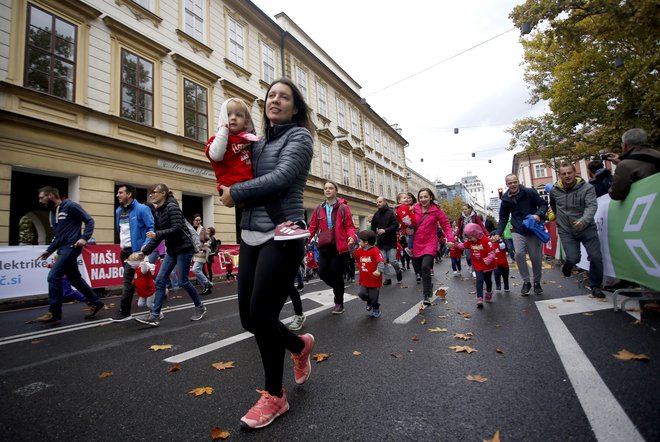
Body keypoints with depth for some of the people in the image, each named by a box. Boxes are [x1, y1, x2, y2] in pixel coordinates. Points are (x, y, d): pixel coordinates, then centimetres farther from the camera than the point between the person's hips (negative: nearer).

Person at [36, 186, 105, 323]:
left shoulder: (70, 206, -8)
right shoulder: (52, 213, 18)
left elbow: (89, 221, -10)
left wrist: (84, 238, -21)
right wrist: (49, 250, 16)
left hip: (71, 247, -9)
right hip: (63, 249, 9)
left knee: (53, 276, -11)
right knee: (74, 279, 12)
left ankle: (54, 312, -1)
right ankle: (95, 302, 22)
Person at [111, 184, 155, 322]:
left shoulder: (142, 209, -13)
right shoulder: (118, 211, 11)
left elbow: (152, 228, -16)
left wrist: (146, 245, -24)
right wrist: (121, 244, 18)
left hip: (135, 250, -8)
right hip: (124, 250, 9)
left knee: (127, 280, -8)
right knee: (130, 279, 16)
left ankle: (124, 312, 0)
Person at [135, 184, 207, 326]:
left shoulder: (172, 207, -13)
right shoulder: (158, 211, 11)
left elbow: (177, 229, -23)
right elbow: (158, 235, 13)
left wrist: (157, 234, -26)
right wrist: (145, 251, 10)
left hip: (183, 248, -8)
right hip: (171, 250, 8)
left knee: (183, 281, -1)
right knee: (160, 280, 2)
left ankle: (200, 307, 18)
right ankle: (154, 315, 6)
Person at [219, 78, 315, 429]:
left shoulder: (299, 136, 0)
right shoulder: (259, 143, 20)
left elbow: (281, 177, -15)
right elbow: (237, 173, 23)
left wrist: (235, 193, -7)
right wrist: (228, 192, 0)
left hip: (281, 236, -7)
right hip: (251, 236, 7)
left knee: (261, 316, -5)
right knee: (249, 318, 8)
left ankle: (274, 396, 19)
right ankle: (300, 345, 37)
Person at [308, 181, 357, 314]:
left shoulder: (343, 207, -1)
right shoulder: (318, 209, 7)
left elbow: (350, 226, -3)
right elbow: (313, 227, 5)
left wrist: (352, 237, -23)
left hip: (340, 247, -3)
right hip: (324, 247, 4)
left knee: (336, 274, 0)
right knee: (322, 272, 0)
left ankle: (339, 303, 22)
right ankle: (338, 288, 33)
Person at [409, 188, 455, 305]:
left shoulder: (436, 210, -4)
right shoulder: (414, 209, 2)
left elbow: (446, 225, -2)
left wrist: (450, 239, -15)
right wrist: (407, 230, -8)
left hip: (430, 243, -3)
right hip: (417, 244, 4)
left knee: (425, 267, -22)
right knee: (418, 269, 9)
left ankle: (426, 296, -10)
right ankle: (429, 285, 41)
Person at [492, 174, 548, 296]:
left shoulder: (530, 192, -7)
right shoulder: (505, 200, 2)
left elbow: (544, 204, -2)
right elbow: (503, 218, 8)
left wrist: (539, 214, -23)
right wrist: (498, 233, -2)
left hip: (534, 230, -1)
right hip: (518, 231, 1)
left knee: (536, 257, 4)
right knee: (519, 253, -19)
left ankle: (537, 282, 28)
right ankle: (526, 282, 0)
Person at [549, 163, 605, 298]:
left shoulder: (587, 187, -9)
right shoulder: (554, 190, -1)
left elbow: (592, 206, -23)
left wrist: (584, 220, -40)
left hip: (587, 228, 0)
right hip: (566, 232, 1)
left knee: (596, 257, -4)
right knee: (573, 259, -10)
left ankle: (595, 286, 17)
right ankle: (567, 264, 29)